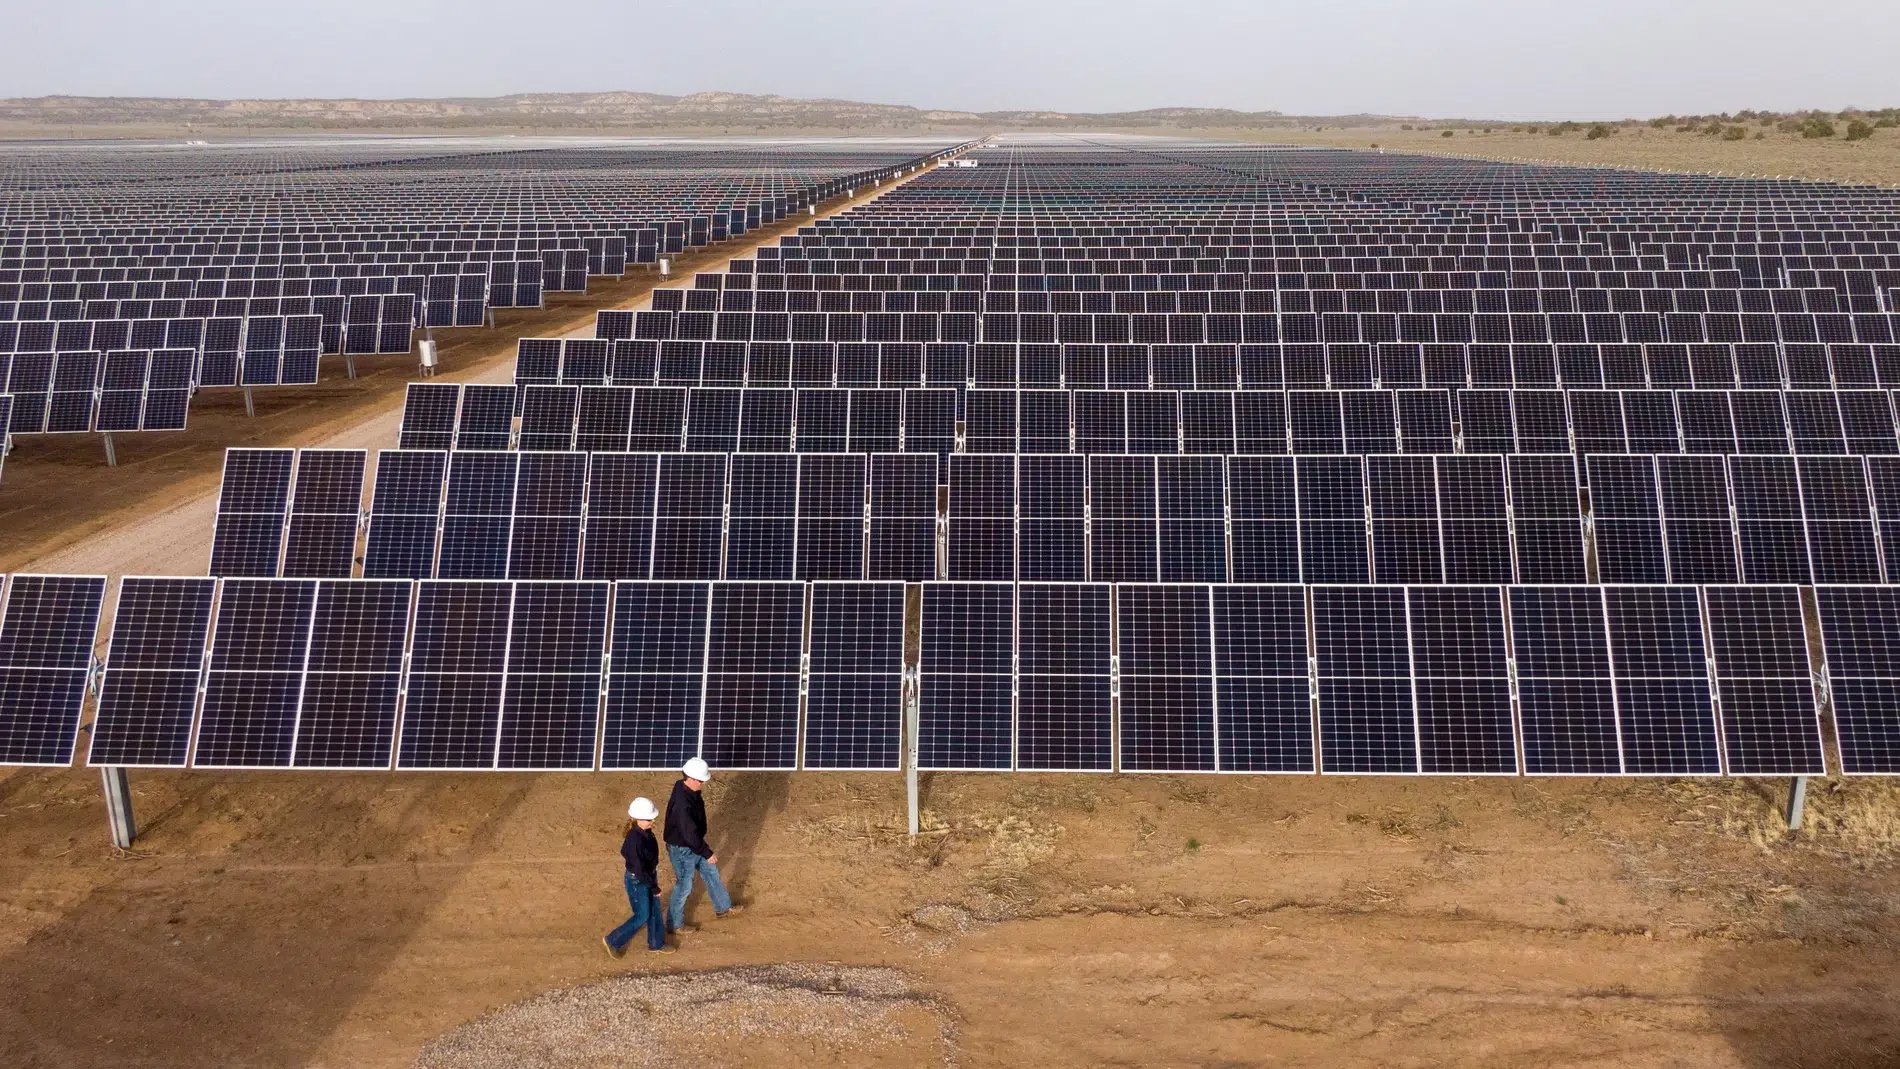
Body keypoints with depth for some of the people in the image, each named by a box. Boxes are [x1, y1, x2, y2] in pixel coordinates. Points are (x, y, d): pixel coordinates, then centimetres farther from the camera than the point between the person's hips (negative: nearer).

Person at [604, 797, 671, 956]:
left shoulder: (646, 832, -8)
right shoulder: (635, 839, -35)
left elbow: (624, 852, 9)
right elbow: (639, 868, -28)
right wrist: (654, 887, -18)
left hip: (649, 875, 8)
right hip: (637, 881, -8)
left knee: (655, 911, 21)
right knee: (642, 916, 8)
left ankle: (656, 943, 41)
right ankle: (613, 941, 27)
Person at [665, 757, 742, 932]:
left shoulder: (690, 789, -8)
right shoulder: (682, 804, -38)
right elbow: (689, 833, -32)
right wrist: (708, 853, -22)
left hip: (695, 844, 9)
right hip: (682, 850, -9)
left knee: (711, 873, 23)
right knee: (684, 886, 10)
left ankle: (723, 908, 44)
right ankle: (675, 924, 31)